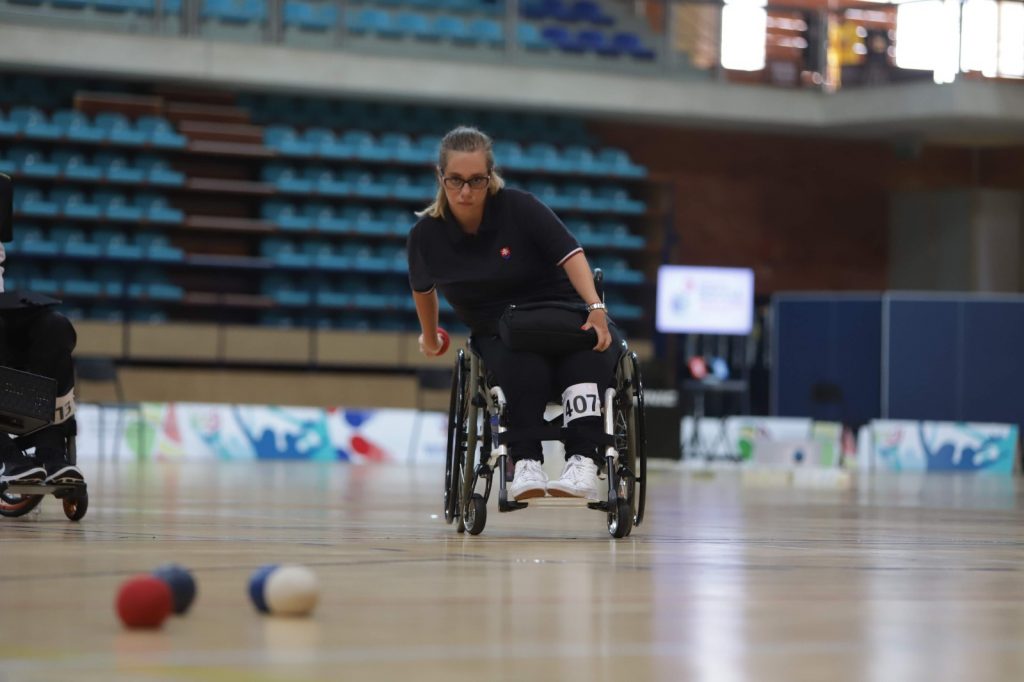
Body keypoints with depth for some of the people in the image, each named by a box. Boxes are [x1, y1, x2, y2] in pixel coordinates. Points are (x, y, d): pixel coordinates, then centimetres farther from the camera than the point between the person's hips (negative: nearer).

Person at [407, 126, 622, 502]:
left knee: (590, 354, -37)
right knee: (525, 369, -37)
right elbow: (423, 288, 19)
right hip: (497, 335, 1)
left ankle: (583, 466, -50)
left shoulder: (519, 207, -10)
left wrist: (595, 307, -33)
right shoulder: (427, 234, -3)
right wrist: (429, 337, 34)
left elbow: (570, 254, -18)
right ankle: (527, 467, -47)